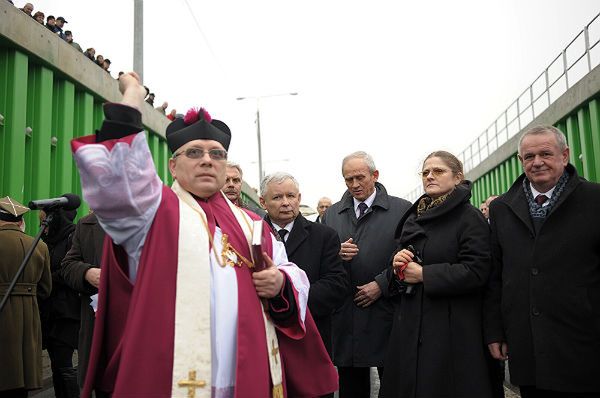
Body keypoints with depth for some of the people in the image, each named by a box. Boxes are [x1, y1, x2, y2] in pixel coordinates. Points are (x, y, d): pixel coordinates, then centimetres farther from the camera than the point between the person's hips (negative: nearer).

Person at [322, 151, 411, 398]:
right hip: (345, 318, 3)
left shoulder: (402, 210, 0)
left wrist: (382, 284, -12)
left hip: (386, 313, -3)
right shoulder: (331, 214, 11)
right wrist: (336, 254, -9)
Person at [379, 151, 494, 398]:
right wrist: (397, 265, -4)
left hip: (452, 329, -6)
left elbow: (476, 272, -16)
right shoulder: (412, 219, 14)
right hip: (409, 324, 6)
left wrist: (424, 274, -15)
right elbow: (398, 273, 19)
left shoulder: (470, 218, -5)